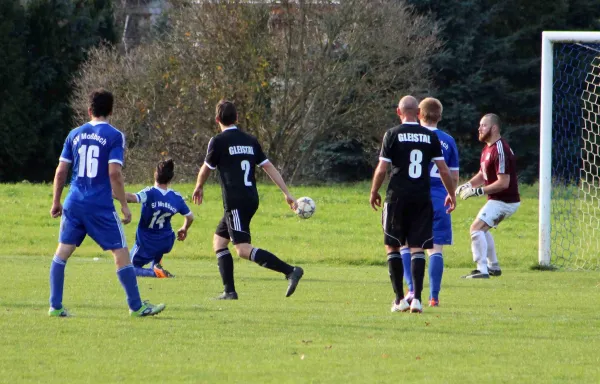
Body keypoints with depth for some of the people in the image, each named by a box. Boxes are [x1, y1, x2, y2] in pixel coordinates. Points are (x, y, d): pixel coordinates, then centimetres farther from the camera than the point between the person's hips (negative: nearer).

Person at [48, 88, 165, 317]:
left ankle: (55, 306, 7)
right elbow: (114, 173, -13)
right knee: (121, 253, 2)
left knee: (62, 252, 11)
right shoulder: (114, 136, -4)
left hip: (74, 204, 4)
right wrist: (124, 205, -6)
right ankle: (136, 306, 5)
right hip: (101, 206, -4)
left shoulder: (75, 135, 9)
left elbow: (61, 172, 9)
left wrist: (56, 202, 19)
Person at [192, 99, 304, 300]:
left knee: (243, 249, -14)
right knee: (219, 240, 18)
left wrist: (199, 188, 27)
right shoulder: (250, 141, 12)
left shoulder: (218, 142, -6)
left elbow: (206, 169, 7)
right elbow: (269, 167, 10)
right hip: (251, 199, 8)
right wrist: (287, 193, 10)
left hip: (235, 202, -8)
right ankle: (229, 291, 11)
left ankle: (290, 271, -27)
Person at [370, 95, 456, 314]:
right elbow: (443, 169, 6)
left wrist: (374, 192, 11)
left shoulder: (393, 135, -2)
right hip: (422, 198, 2)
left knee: (392, 247, 8)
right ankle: (417, 298, -6)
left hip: (398, 197, -2)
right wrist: (451, 194, 18)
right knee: (417, 248, 3)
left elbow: (382, 168, -3)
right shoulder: (430, 136, 5)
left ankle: (400, 299, 4)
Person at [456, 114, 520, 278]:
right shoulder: (488, 149, 11)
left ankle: (482, 270, -23)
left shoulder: (500, 150, -22)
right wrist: (466, 185, 0)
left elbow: (503, 182, -26)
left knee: (476, 228, -18)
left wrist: (478, 191, -25)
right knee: (482, 228, 25)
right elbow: (482, 175, 18)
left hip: (504, 201, -11)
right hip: (497, 200, 11)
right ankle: (494, 267, 34)